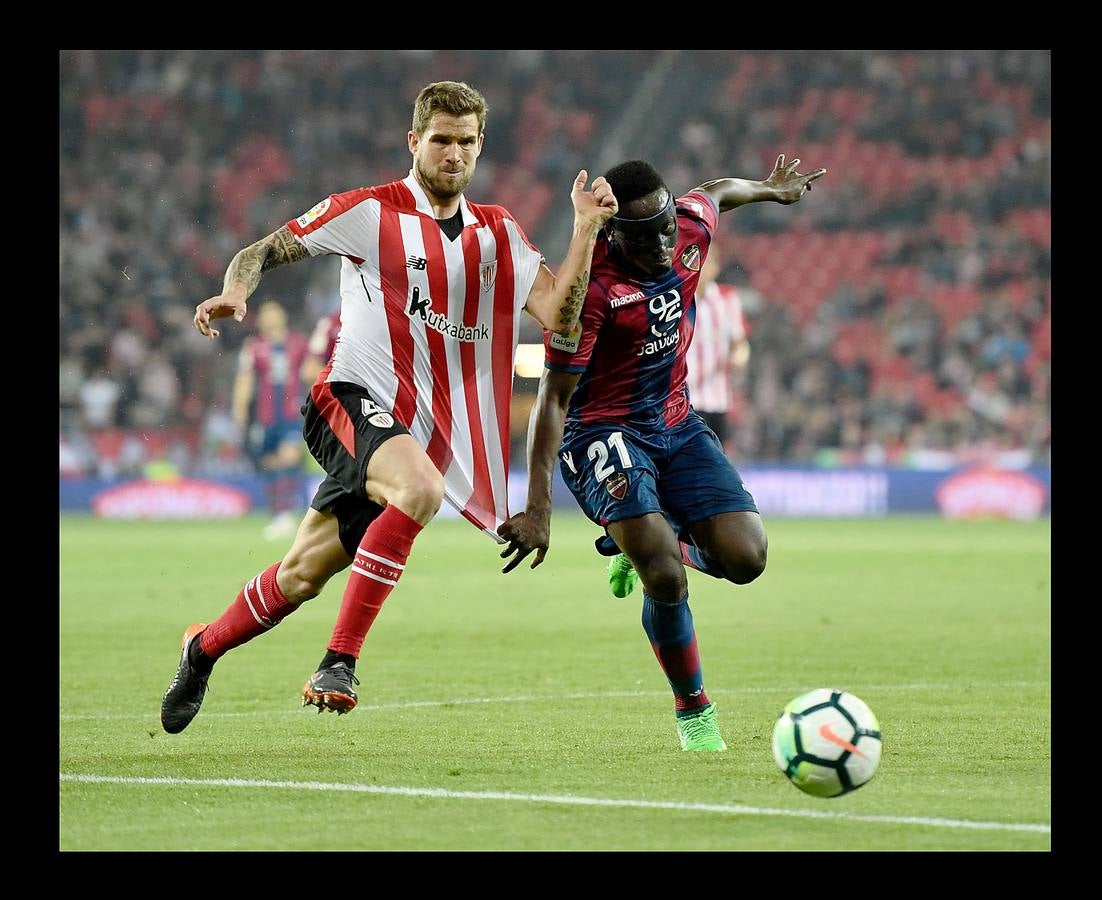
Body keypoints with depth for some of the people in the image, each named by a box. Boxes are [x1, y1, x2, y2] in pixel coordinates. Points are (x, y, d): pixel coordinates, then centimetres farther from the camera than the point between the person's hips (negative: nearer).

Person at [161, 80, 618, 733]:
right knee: (423, 487, -34)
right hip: (353, 399, -5)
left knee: (301, 577, 5)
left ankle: (204, 649, 30)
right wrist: (235, 291, -19)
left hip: (421, 429, 5)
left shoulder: (500, 234, 10)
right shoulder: (371, 212, -2)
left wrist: (586, 228, -11)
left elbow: (559, 314, -2)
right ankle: (341, 660, -27)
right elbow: (267, 251, 2)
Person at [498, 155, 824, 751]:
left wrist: (770, 189, 40)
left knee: (745, 559, -12)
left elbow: (718, 191, 19)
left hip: (676, 426, 6)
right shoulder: (590, 287, -23)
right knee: (666, 579, -24)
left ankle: (647, 546, 22)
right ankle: (692, 708, 2)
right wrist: (537, 510, -25)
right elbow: (554, 397, -21)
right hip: (603, 431, -6)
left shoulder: (690, 228, -8)